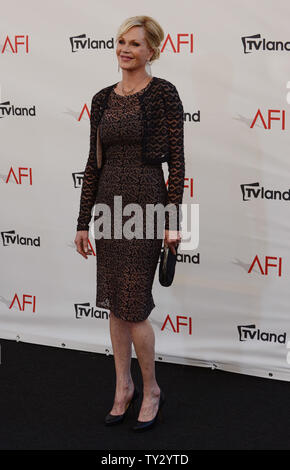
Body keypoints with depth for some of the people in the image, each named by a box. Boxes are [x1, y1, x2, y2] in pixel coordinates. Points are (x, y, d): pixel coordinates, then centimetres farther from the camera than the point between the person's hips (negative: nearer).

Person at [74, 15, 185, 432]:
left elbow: (176, 159, -9)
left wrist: (173, 219, -12)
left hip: (146, 203, -6)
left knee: (133, 307, -3)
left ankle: (151, 389, 19)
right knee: (115, 305, 12)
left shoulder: (163, 93, -7)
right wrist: (83, 221, 10)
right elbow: (94, 163, 11)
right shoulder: (102, 100, 10)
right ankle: (123, 387, 27)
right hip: (108, 204, 6)